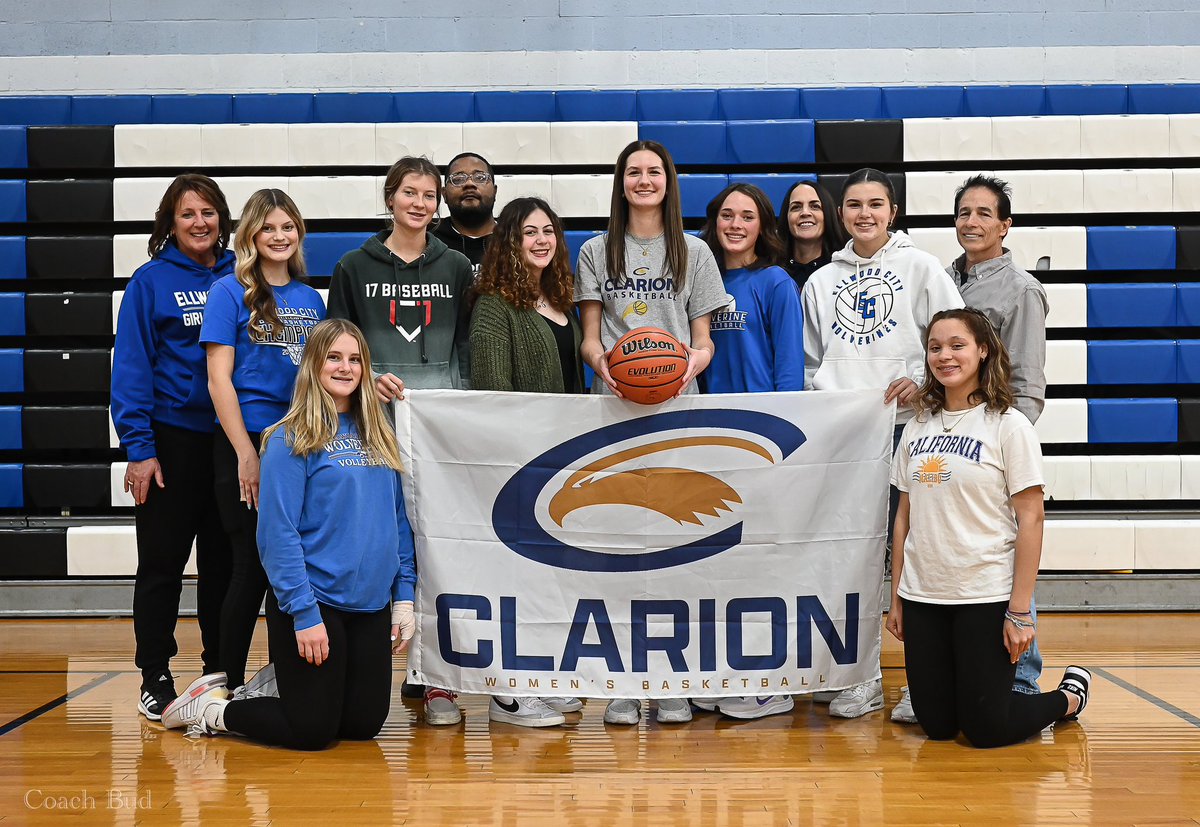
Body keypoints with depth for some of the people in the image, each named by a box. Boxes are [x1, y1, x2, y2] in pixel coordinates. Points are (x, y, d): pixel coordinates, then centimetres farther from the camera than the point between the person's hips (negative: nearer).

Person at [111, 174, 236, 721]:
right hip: (172, 438, -3)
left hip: (233, 437, 3)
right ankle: (155, 680, 13)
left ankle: (220, 673, 21)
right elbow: (131, 366, -6)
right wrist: (139, 449, -13)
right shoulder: (152, 280, -4)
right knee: (162, 563, 4)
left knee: (223, 563, 10)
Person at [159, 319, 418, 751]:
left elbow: (399, 518, 12)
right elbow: (278, 532, -15)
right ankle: (213, 707, 21)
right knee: (311, 729, -2)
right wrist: (304, 613, -18)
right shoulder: (291, 439, -11)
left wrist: (404, 596, 6)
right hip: (313, 603, -7)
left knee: (364, 724, 11)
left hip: (371, 604, 7)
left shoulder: (378, 435, 8)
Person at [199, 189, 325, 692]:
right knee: (254, 565, -3)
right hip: (247, 443, -5)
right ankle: (229, 685, 9)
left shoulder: (311, 299, 13)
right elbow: (219, 377, -7)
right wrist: (245, 452, -13)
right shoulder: (231, 292, -2)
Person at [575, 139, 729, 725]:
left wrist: (695, 362, -12)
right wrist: (600, 360, -13)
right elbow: (589, 336, 10)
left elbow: (703, 338, 11)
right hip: (614, 407, 0)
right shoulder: (597, 252, 13)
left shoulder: (694, 252, 13)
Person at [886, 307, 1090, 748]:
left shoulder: (1008, 426, -7)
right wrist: (895, 597, 9)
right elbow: (905, 516, 11)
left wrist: (1020, 610, -14)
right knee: (936, 725, 6)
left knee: (986, 729, -3)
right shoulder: (917, 428, 8)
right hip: (923, 597, 5)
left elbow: (1030, 518, -9)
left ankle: (1069, 696, 25)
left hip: (986, 597, -5)